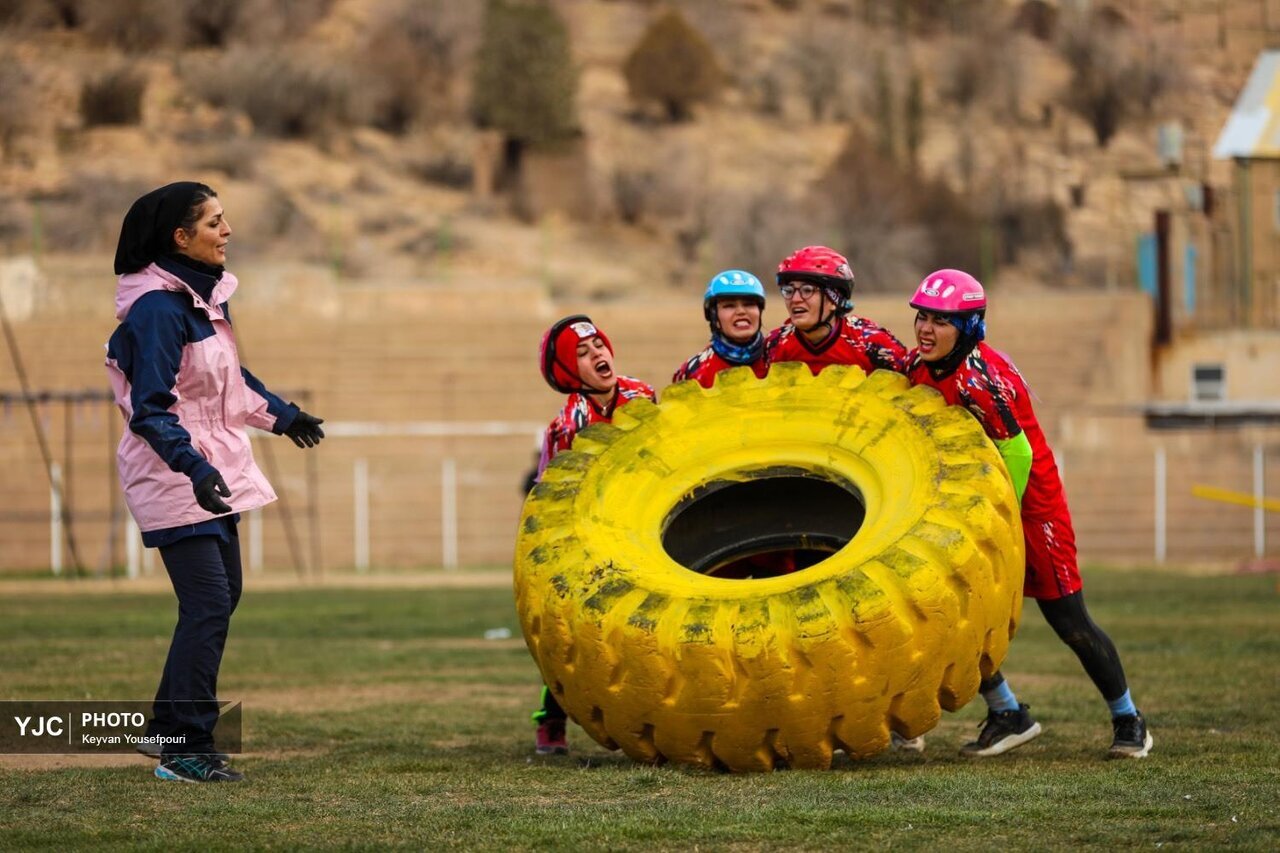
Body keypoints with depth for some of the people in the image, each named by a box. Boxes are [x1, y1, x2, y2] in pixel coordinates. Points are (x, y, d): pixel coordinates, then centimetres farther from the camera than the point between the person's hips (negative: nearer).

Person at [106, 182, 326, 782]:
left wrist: (281, 416, 35)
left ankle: (168, 729, 22)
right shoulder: (158, 309, -20)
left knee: (221, 598, 13)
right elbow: (149, 410, -23)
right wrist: (194, 467, -34)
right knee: (208, 604, -12)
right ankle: (185, 751, -7)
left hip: (213, 472, 10)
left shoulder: (207, 295, 9)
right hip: (174, 477, -10)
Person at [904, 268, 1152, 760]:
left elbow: (1017, 456, -23)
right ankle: (1007, 715, 11)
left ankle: (1128, 720, 17)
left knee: (1069, 622, -1)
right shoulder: (919, 368, -4)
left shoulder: (981, 379, -28)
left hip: (1029, 499, -7)